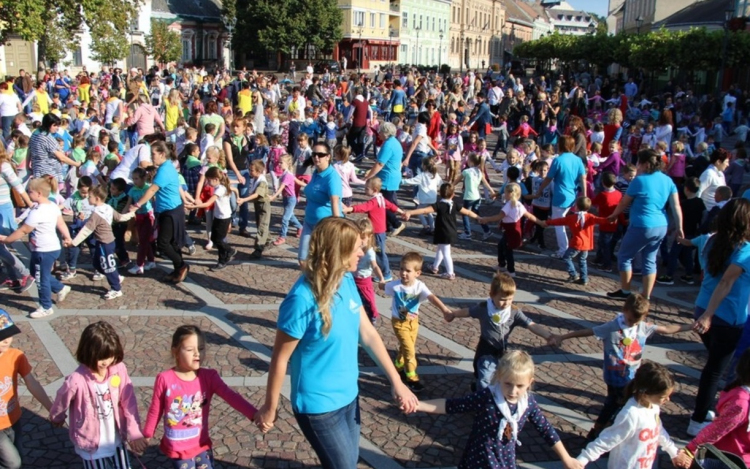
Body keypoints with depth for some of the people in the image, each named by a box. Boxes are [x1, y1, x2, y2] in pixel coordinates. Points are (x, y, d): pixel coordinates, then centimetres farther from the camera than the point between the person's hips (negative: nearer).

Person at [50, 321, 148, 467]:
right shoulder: (76, 380, -27)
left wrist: (134, 432, -16)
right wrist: (56, 418, 14)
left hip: (116, 440, 3)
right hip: (91, 444, -3)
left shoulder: (119, 370, -18)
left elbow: (129, 402, -13)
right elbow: (61, 403, -6)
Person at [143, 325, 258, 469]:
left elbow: (231, 396, -23)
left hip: (201, 445, 2)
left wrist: (254, 414, -36)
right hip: (177, 448, -2)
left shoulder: (209, 376, -11)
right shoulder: (165, 379, -17)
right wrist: (147, 436, 11)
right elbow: (155, 411, -3)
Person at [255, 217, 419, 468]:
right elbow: (280, 359, -18)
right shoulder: (303, 300, -28)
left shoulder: (347, 281, -6)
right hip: (318, 405, -7)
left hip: (348, 395, 7)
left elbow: (368, 334, 1)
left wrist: (396, 382, 2)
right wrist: (270, 408, -7)